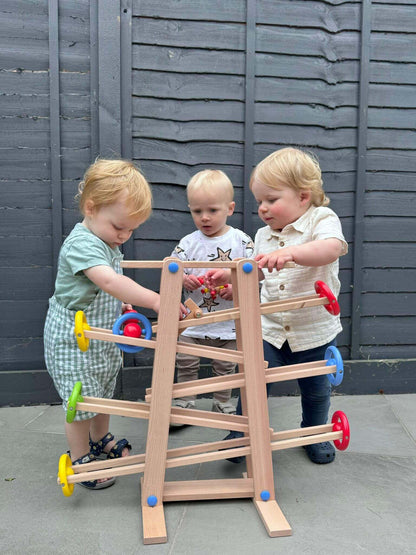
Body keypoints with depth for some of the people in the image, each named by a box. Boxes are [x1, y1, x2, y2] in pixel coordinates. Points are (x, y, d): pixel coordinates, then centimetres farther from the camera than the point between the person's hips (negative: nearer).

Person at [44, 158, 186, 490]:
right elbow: (108, 281, -44)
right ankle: (80, 459, 25)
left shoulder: (107, 241, 5)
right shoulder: (81, 244, -27)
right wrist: (156, 300, -49)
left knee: (103, 392, 23)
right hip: (74, 340, -9)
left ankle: (101, 440, 45)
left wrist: (121, 303, 5)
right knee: (81, 401, 4)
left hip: (103, 335, 9)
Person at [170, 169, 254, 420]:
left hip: (228, 322, -1)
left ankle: (223, 403, 33)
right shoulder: (188, 243, -1)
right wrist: (182, 279, -18)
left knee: (225, 366, 13)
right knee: (186, 362, 6)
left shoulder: (241, 241, -5)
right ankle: (185, 403, 25)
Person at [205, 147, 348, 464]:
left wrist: (291, 253, -49)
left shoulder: (322, 220, -12)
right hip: (270, 328, 3)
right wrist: (228, 276, 6)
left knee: (315, 389, 15)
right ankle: (243, 434, 18)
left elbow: (331, 249, -35)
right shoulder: (264, 236, 5)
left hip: (314, 331, -3)